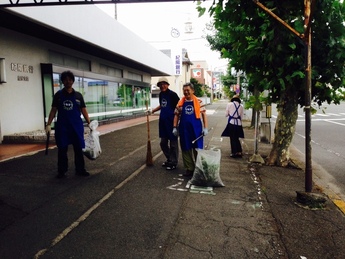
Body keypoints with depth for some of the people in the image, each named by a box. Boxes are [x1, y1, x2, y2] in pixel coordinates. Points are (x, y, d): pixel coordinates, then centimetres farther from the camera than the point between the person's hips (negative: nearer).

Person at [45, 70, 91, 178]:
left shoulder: (78, 95, 4)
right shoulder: (58, 95, 3)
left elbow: (83, 110, 3)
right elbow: (53, 110, 4)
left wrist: (89, 123, -5)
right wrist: (48, 124, -3)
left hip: (76, 126, 1)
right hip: (62, 126, 0)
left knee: (78, 149, 6)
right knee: (62, 149, 5)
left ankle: (80, 170, 18)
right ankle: (62, 171, 17)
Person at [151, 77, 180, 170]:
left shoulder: (172, 94, -11)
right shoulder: (161, 94, 11)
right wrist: (153, 110, 21)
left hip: (171, 121, -8)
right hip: (163, 121, 8)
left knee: (173, 143, 3)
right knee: (163, 142, 15)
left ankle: (173, 162, 14)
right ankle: (169, 159, 32)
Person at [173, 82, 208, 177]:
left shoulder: (199, 102, -2)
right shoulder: (180, 103, 5)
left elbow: (204, 115, -1)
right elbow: (177, 115, 9)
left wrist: (205, 128, -7)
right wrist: (175, 127, 2)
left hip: (196, 129, -2)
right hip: (184, 129, 3)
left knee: (197, 149, 6)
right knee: (186, 150, 9)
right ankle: (189, 169, 22)